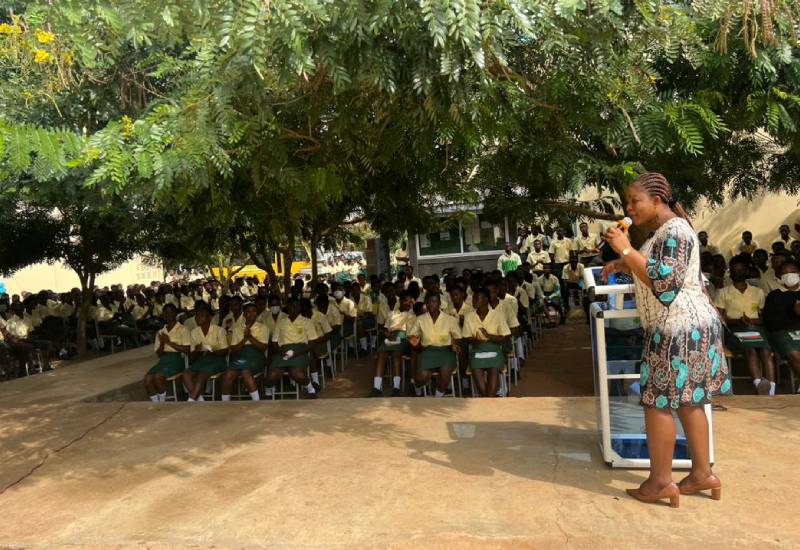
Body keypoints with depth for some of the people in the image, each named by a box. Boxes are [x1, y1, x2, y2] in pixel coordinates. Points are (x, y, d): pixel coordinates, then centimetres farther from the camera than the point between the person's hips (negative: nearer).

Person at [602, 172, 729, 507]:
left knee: (657, 401, -4)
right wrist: (623, 264, 10)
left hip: (679, 328, -11)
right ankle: (702, 473, 23)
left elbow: (663, 280, -26)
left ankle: (660, 482, 5)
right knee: (687, 399, 14)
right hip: (684, 326, 11)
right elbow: (652, 269, 26)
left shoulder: (674, 231, -16)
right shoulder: (665, 230, 16)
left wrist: (626, 249, -23)